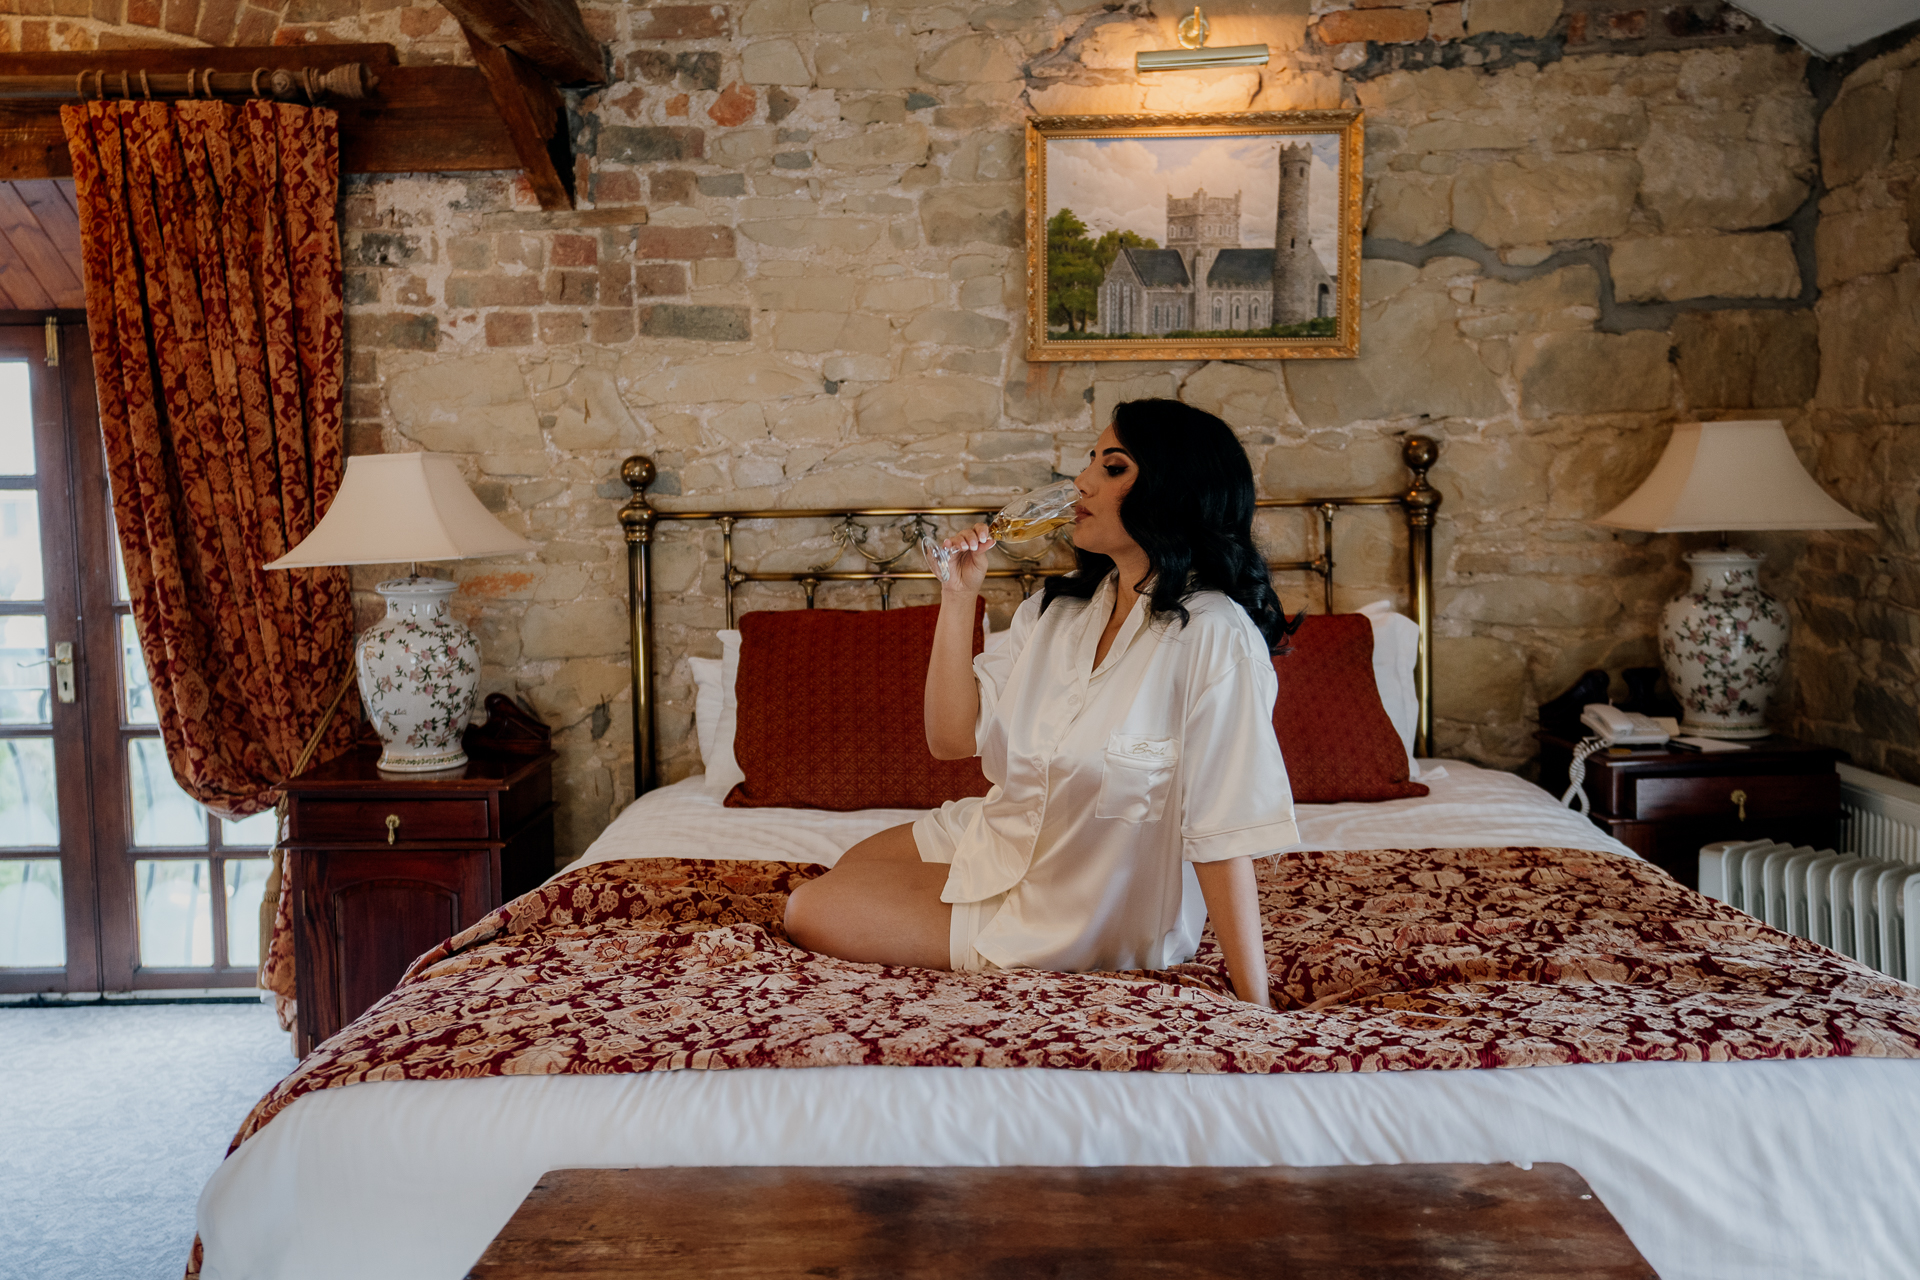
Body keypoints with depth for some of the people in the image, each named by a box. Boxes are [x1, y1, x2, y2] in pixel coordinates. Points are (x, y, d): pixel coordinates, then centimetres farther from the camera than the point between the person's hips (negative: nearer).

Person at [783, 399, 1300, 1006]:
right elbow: (952, 737, -3)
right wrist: (958, 598, -10)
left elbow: (1223, 834, -26)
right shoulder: (1058, 607, -1)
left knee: (814, 914, -3)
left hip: (1085, 911, -7)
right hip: (999, 838, 7)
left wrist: (1257, 1011, -25)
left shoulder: (1216, 638, -25)